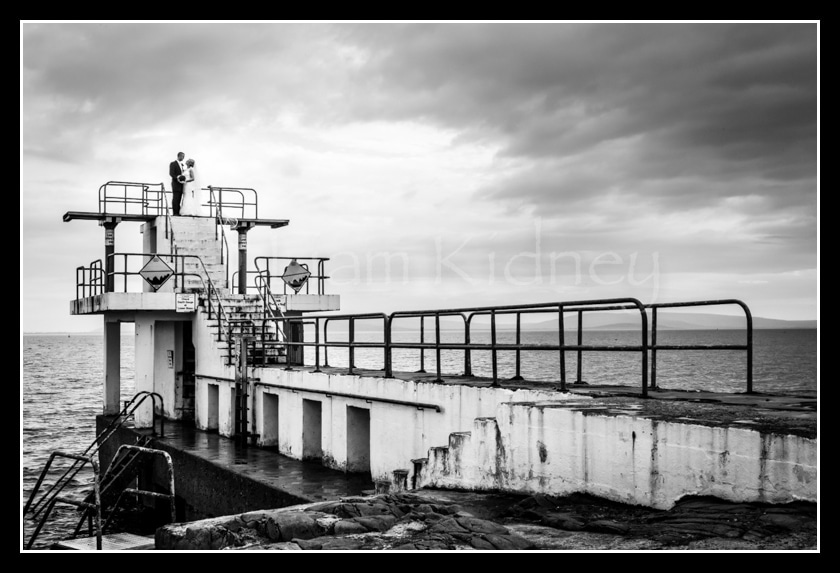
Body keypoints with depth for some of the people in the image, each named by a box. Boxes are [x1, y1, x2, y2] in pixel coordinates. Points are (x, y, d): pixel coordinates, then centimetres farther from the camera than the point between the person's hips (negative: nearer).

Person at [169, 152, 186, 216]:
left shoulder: (182, 164, 18)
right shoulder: (173, 164, -3)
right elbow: (171, 174, -11)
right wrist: (177, 178, -23)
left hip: (181, 184, 7)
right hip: (176, 184, -6)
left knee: (179, 199, 4)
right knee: (175, 199, -7)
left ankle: (178, 212, 4)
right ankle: (175, 213, -7)